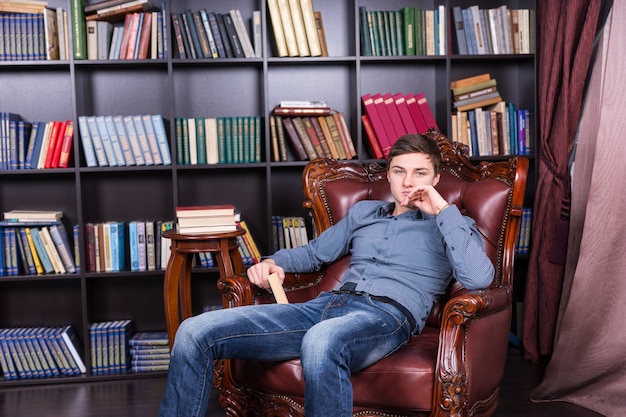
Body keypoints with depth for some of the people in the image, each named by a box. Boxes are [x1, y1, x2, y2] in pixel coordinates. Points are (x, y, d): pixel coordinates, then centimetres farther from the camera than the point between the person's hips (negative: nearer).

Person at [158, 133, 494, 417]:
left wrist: (444, 210, -2)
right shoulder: (363, 211, 30)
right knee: (195, 332, -12)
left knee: (322, 340, -44)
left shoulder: (451, 226, 15)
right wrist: (274, 262, 16)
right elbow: (315, 253, 36)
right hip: (328, 304, 6)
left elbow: (479, 279, -5)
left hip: (388, 314, -5)